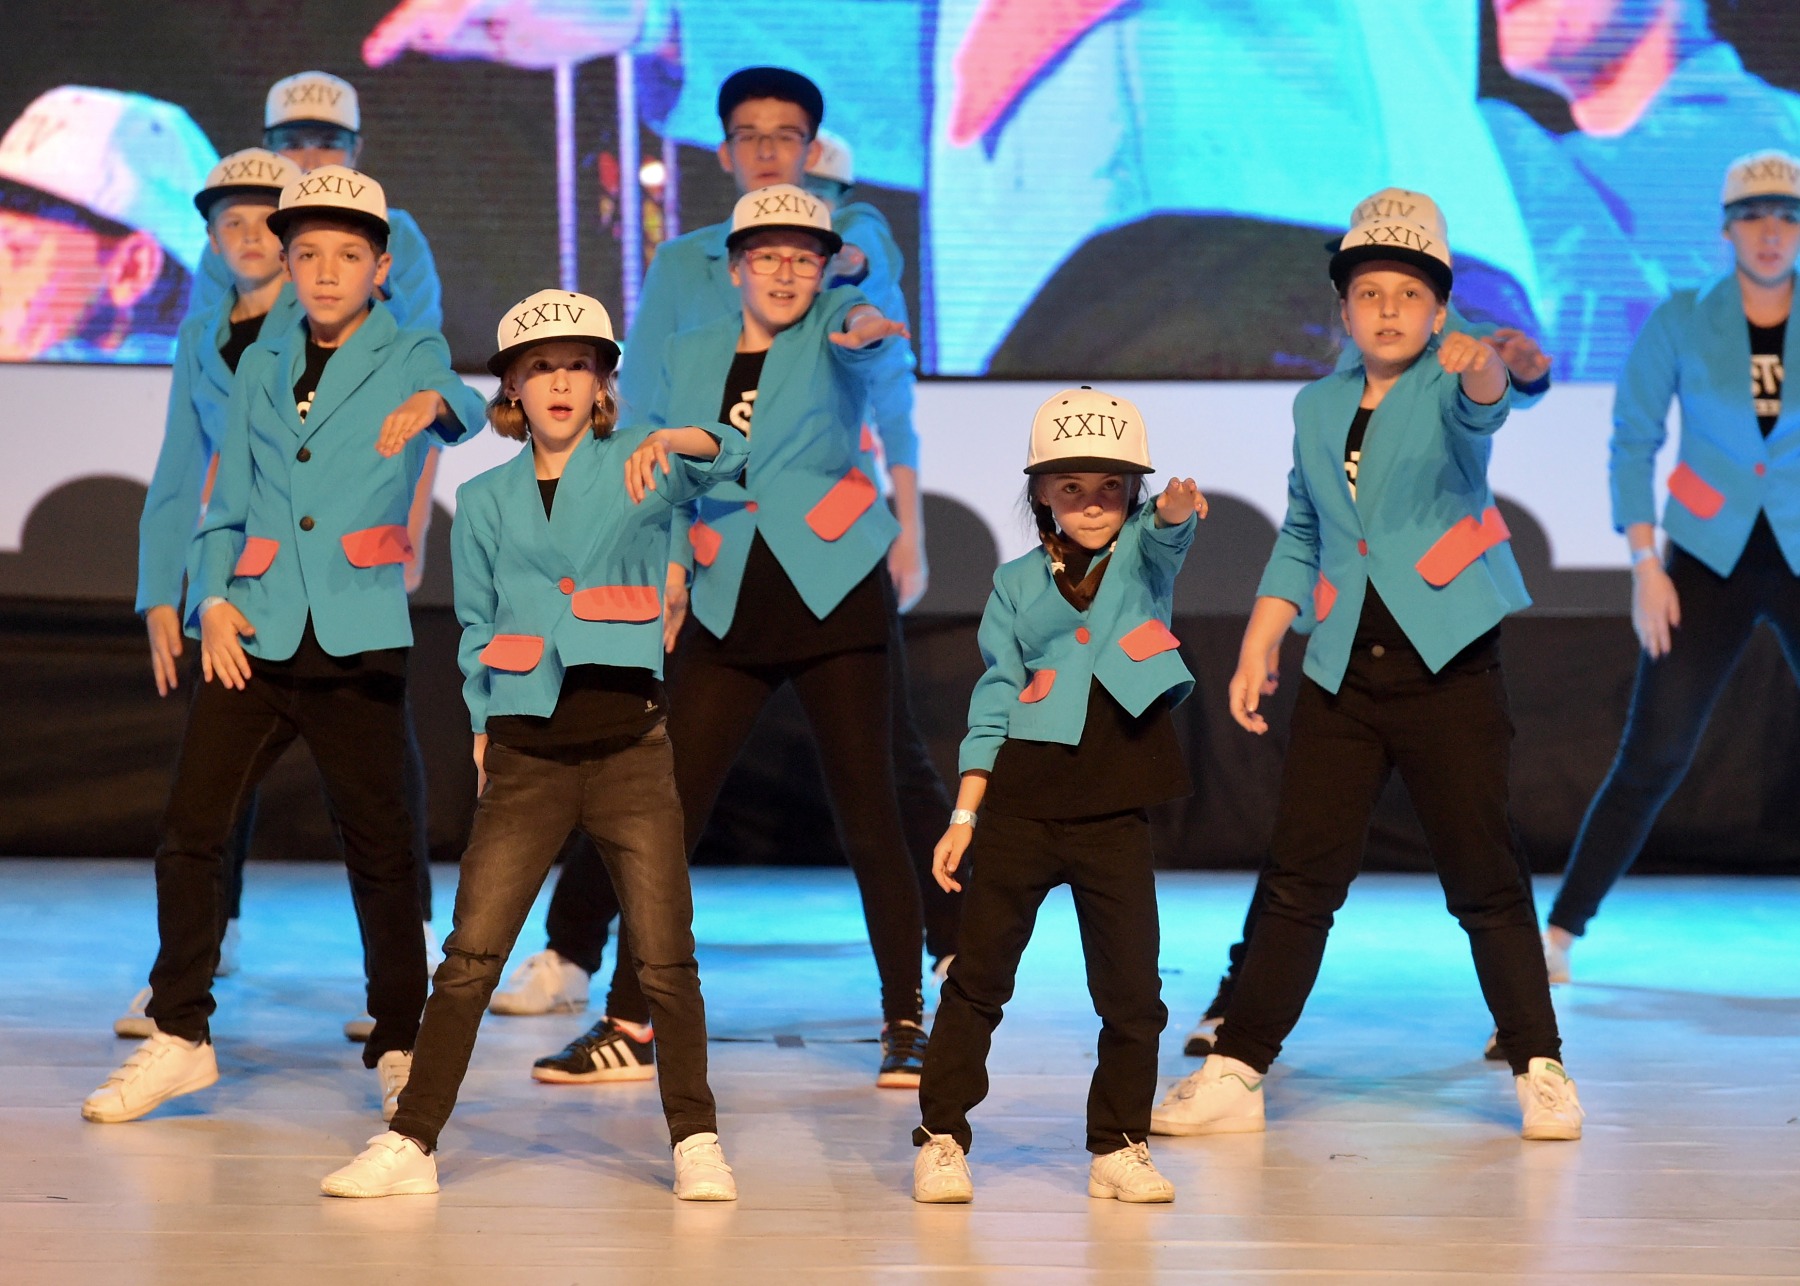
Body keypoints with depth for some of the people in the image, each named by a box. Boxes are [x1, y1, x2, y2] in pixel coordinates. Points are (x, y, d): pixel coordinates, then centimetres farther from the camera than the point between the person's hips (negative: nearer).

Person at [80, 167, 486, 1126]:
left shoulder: (410, 357, 5)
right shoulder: (260, 367, 15)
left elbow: (461, 407, -18)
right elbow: (226, 507, 16)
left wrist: (433, 405, -42)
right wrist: (212, 598, 0)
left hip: (357, 640, -3)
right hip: (253, 636, 3)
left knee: (378, 848, 1)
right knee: (189, 831, -4)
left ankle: (400, 1047, 16)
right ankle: (179, 1037, 9)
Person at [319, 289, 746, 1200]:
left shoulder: (640, 468, 3)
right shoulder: (486, 500, 11)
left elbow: (726, 454, -17)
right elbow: (477, 623, 17)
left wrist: (673, 440, -38)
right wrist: (484, 723, 6)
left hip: (631, 748, -1)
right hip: (526, 756, 1)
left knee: (665, 958, 1)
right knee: (469, 956, -3)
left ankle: (696, 1142, 11)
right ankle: (411, 1142, 2)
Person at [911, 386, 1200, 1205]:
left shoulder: (1142, 555, 7)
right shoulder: (1017, 585, 7)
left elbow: (1166, 533, -18)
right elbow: (993, 703, 6)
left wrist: (1177, 509, -42)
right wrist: (964, 814, 2)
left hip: (1115, 814, 0)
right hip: (1022, 808, 0)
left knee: (1131, 989, 4)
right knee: (977, 979, 5)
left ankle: (1119, 1146, 16)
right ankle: (941, 1137, 14)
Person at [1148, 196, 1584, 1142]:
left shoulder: (1447, 384, -2)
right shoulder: (1317, 406, 13)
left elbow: (1483, 409, -28)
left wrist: (1480, 366, -51)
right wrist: (1259, 643, 10)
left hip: (1448, 671, -4)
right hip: (1343, 678, 4)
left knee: (1485, 879, 1)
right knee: (1297, 879, 2)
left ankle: (1540, 1069, 13)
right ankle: (1234, 1072, 7)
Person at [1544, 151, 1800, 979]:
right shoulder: (1680, 322, -3)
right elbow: (1632, 443, 0)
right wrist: (1645, 567, -7)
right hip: (1711, 566, -1)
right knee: (1651, 758, -4)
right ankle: (1559, 932, 8)